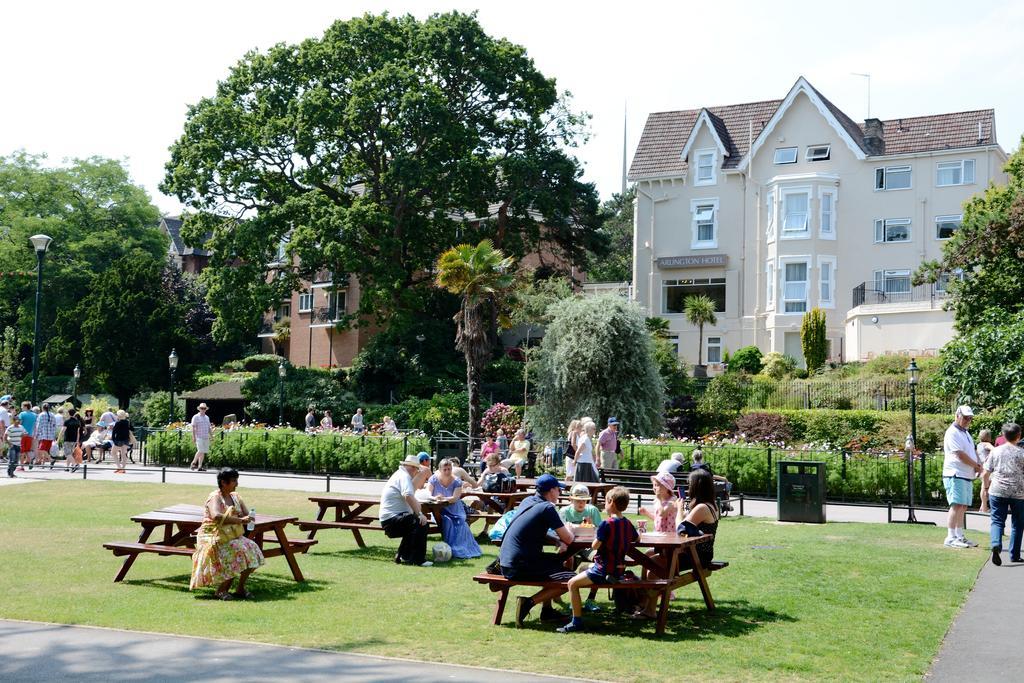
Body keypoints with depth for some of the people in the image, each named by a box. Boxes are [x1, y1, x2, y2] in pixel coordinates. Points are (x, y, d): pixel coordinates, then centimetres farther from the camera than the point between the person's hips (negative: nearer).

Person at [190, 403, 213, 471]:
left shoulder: (207, 417, 18)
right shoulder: (196, 417, -1)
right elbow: (193, 427, -6)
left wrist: (212, 436, 16)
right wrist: (193, 437, -13)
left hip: (206, 437, 6)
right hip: (199, 437, -6)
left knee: (203, 452, 3)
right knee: (200, 451, -15)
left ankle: (200, 466, 6)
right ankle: (193, 463, -3)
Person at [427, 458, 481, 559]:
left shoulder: (457, 481, -4)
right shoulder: (434, 479, -4)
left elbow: (455, 498, -16)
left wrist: (443, 498, -36)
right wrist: (435, 498, -37)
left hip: (454, 509, 1)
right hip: (439, 509, -1)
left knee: (460, 522, -26)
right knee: (447, 521, -30)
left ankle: (462, 549, -19)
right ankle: (452, 549, -24)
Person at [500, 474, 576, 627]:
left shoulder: (527, 501, 14)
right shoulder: (547, 508, -10)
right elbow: (568, 539, -7)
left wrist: (559, 539, 11)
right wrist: (570, 532, 17)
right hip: (519, 567, -9)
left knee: (559, 561, 28)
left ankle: (547, 611, 23)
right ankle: (528, 602, -14)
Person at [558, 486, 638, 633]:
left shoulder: (606, 524, -20)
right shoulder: (628, 524, 4)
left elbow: (595, 545, -18)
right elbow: (637, 538, 21)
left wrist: (596, 536, 1)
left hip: (604, 571, -9)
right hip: (620, 569, 9)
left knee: (572, 583, -7)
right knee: (586, 568, 32)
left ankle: (577, 622, -10)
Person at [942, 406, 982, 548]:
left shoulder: (966, 433, 21)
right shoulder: (952, 433, -10)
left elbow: (973, 451, 23)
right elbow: (960, 455, -17)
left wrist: (978, 465, 3)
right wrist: (976, 466, -6)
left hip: (967, 476, 10)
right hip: (956, 475, -9)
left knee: (963, 507, 10)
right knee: (956, 506, -13)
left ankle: (960, 537, 15)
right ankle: (951, 538, -14)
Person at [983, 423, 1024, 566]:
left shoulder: (995, 452, 3)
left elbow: (985, 474, 5)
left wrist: (986, 486, 23)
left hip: (997, 491, 1)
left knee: (997, 521, 2)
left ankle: (996, 545, -25)